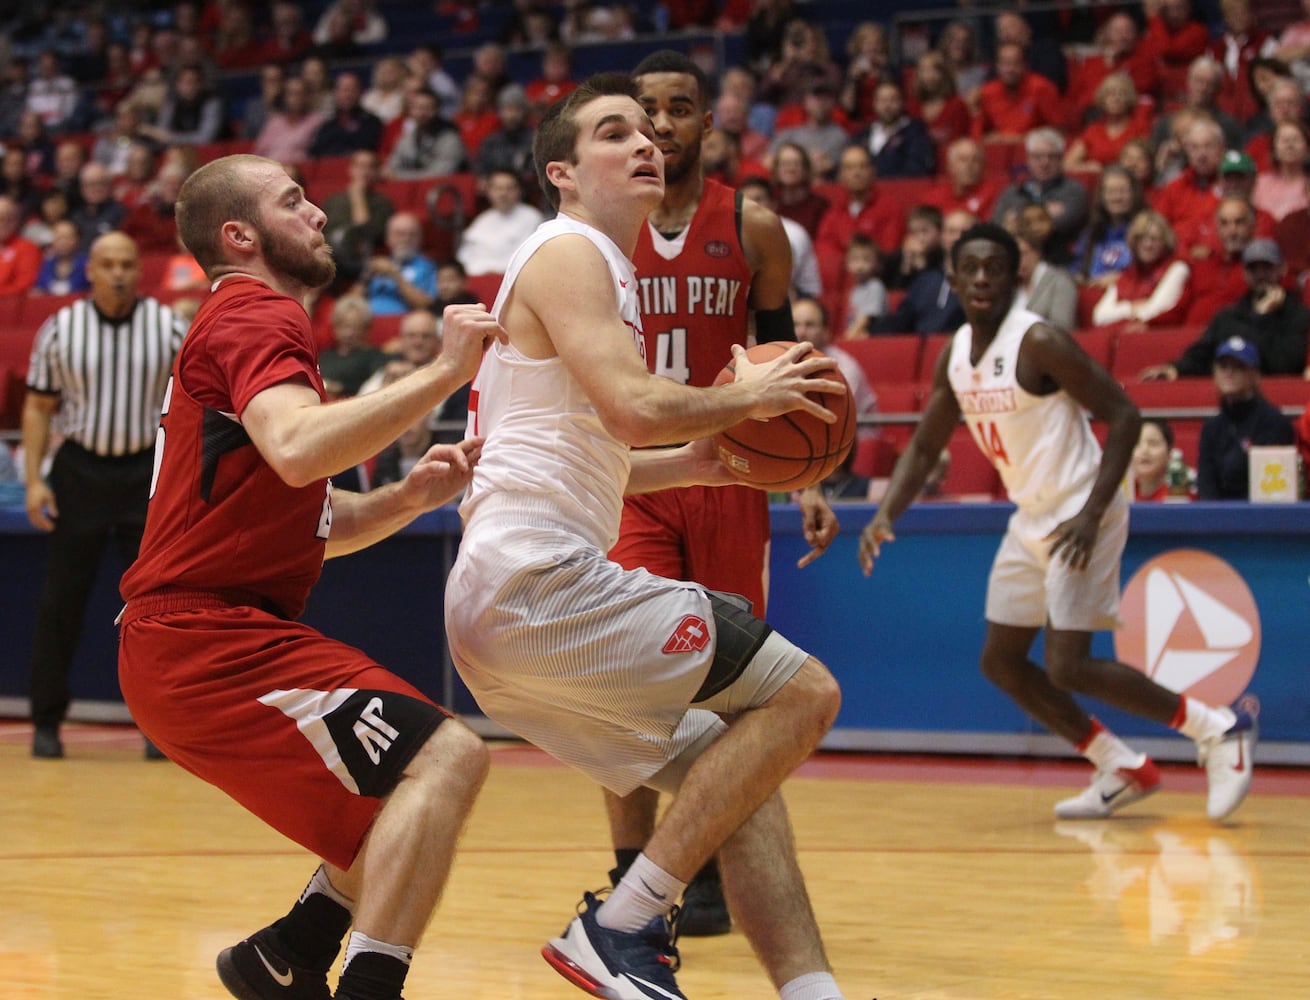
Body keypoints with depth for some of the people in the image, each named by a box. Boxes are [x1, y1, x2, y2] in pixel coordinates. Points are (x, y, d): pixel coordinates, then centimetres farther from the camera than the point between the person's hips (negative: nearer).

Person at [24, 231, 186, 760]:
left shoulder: (170, 328, 0)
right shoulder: (60, 329, 1)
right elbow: (39, 405, 5)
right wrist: (34, 480, -3)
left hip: (148, 473, 0)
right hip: (79, 471, 0)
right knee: (61, 601, 2)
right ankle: (47, 722, 12)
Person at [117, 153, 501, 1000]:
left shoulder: (252, 322, 26)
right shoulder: (257, 318, -7)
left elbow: (318, 522, 24)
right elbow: (297, 449, -30)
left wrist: (412, 497, 6)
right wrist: (445, 373, -26)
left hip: (199, 637, 10)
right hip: (204, 637, -10)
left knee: (424, 775, 15)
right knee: (442, 759, -20)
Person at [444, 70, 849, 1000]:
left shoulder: (592, 263, 26)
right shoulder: (571, 253, -5)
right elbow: (633, 407, -21)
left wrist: (692, 461, 21)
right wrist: (744, 396, -3)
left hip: (505, 605, 10)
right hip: (539, 580, -10)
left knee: (737, 775, 13)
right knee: (804, 690, -9)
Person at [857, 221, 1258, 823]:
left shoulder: (1039, 343, -19)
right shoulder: (956, 354, 5)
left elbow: (1123, 417, -20)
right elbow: (924, 447, 14)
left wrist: (1091, 515, -26)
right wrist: (885, 515, -3)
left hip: (1078, 517, -9)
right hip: (1031, 519, 9)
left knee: (1067, 667, -14)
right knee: (1001, 662, 10)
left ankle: (1217, 730, 1)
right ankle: (1124, 770, 20)